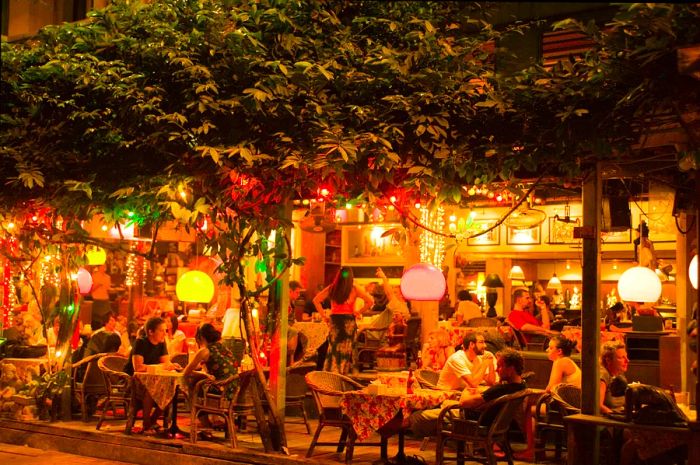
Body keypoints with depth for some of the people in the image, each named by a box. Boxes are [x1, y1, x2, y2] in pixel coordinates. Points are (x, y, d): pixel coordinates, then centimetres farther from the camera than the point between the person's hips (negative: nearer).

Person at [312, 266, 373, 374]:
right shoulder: (354, 289, -2)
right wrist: (359, 312, 3)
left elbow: (316, 300, 2)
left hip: (334, 320, 2)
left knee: (333, 348, 10)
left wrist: (323, 316, 6)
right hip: (348, 320, -2)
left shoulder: (332, 288, 3)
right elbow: (370, 301, -6)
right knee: (345, 349, 5)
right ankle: (342, 374, 6)